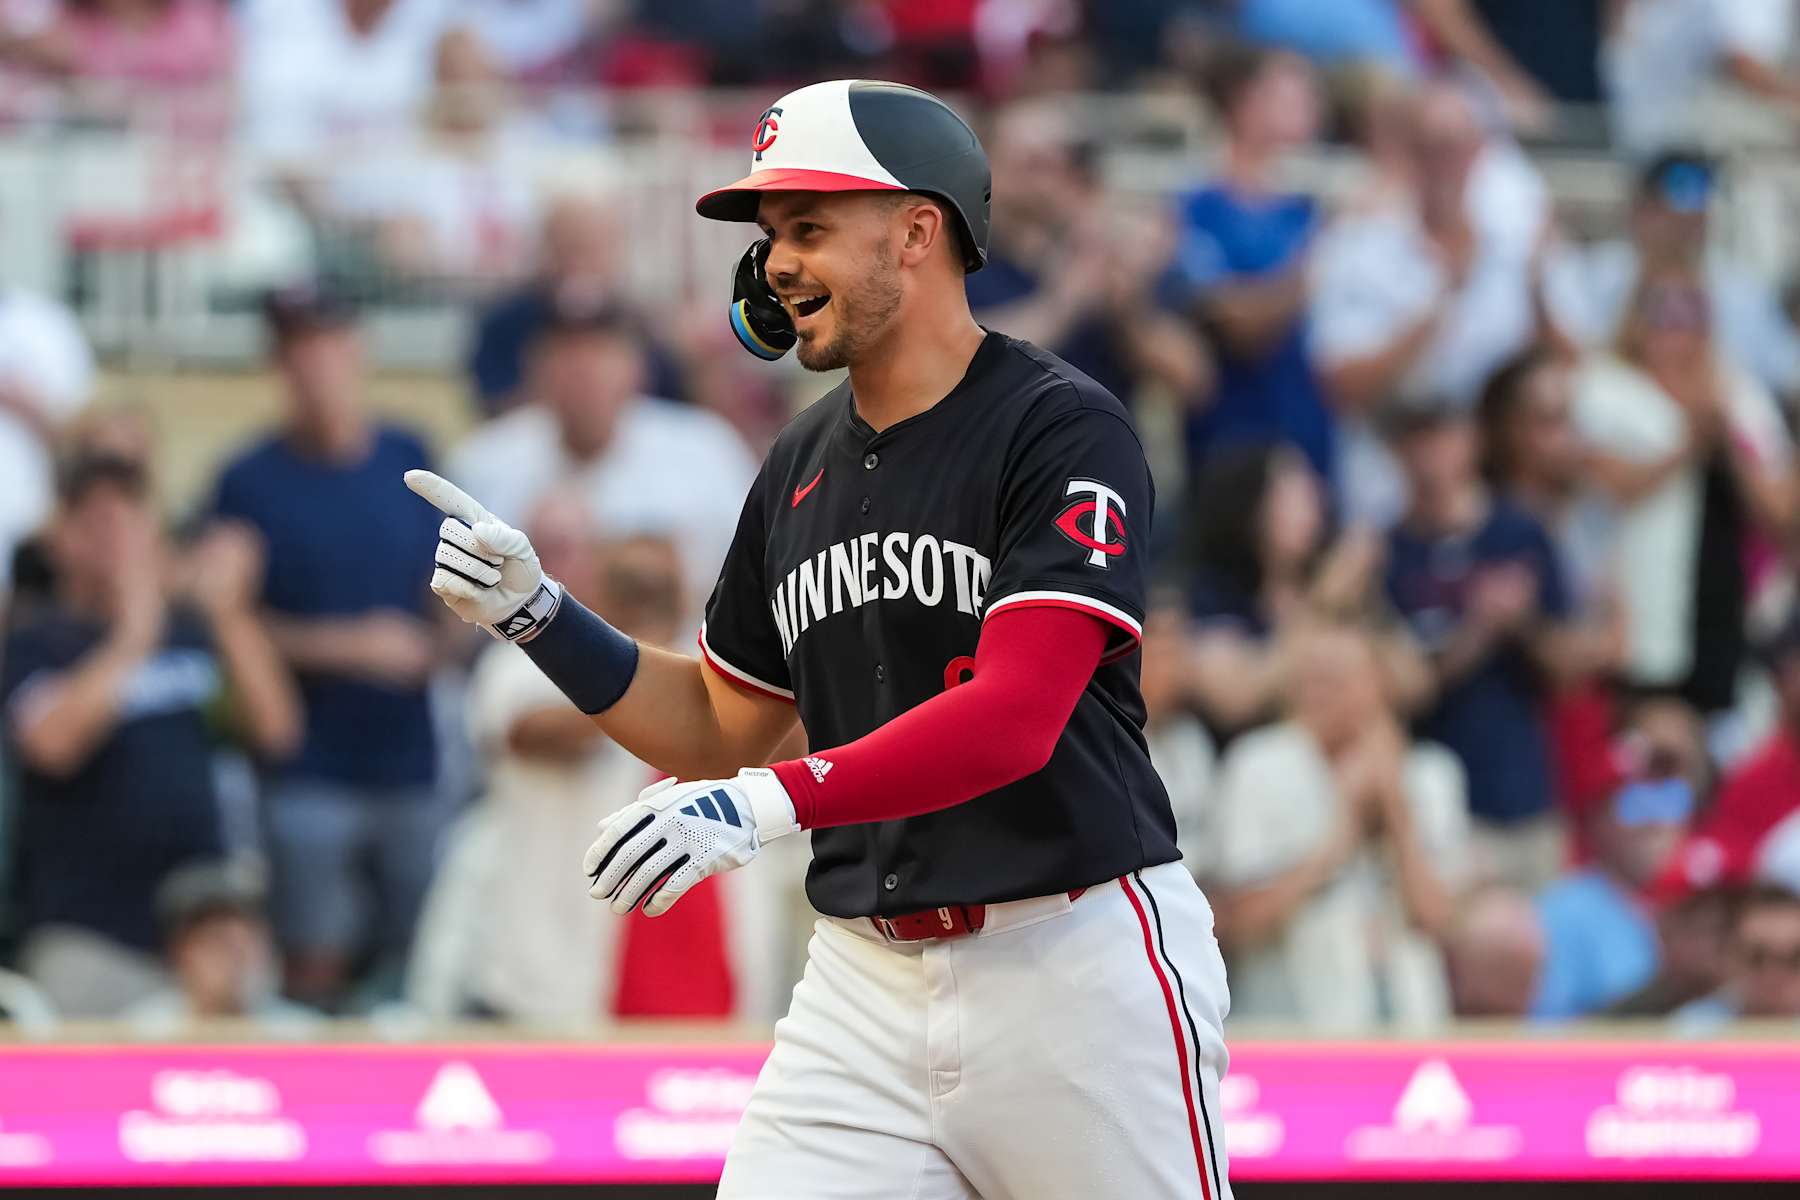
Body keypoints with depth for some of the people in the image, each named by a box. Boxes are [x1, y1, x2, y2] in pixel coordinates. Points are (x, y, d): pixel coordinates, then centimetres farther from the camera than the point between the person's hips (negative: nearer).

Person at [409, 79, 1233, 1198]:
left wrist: (777, 800, -31)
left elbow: (1015, 715, -21)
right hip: (865, 978, 6)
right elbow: (721, 728, 21)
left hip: (1075, 969, -6)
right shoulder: (804, 465, 12)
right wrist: (533, 611, 7)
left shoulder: (1065, 429, -10)